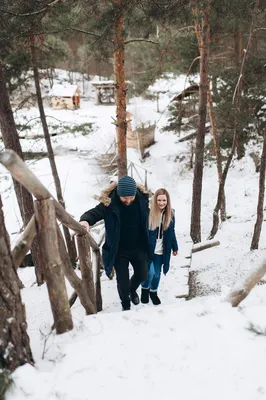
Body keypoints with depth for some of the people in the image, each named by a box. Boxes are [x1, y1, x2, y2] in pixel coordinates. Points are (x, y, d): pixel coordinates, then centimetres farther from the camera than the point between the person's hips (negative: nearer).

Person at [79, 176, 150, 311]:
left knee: (142, 274, 18)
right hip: (119, 250, -2)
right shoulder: (109, 203, -23)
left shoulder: (142, 199, -14)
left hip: (138, 247, 3)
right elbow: (94, 213, -23)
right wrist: (85, 220, -45)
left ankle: (132, 289, 54)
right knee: (122, 280, 9)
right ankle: (126, 306, 38)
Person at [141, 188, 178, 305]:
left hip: (161, 251, 4)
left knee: (157, 273, 14)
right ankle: (145, 289, 22)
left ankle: (153, 292, 41)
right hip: (148, 249, -4)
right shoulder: (148, 212, -16)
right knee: (150, 272, -10)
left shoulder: (170, 214, -1)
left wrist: (175, 247, 16)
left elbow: (171, 232, 11)